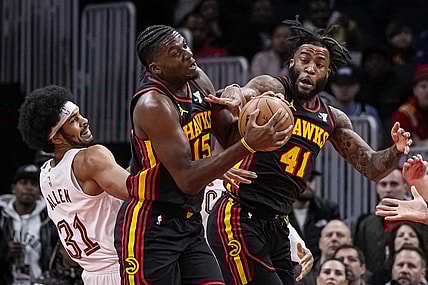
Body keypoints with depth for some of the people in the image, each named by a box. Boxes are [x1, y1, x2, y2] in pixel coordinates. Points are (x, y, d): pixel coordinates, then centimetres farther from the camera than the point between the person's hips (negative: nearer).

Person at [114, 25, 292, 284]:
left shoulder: (198, 82, 4)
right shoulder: (153, 105, -22)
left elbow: (229, 136, 15)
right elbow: (187, 179, -26)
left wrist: (250, 118, -9)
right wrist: (248, 145, -31)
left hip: (191, 224, 8)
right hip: (150, 227, -8)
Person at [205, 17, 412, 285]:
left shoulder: (333, 120, 14)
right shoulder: (272, 88, -7)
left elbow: (371, 166, 17)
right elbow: (237, 94, -29)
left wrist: (396, 151, -6)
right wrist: (236, 96, -55)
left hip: (277, 226, 8)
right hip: (239, 217, -8)